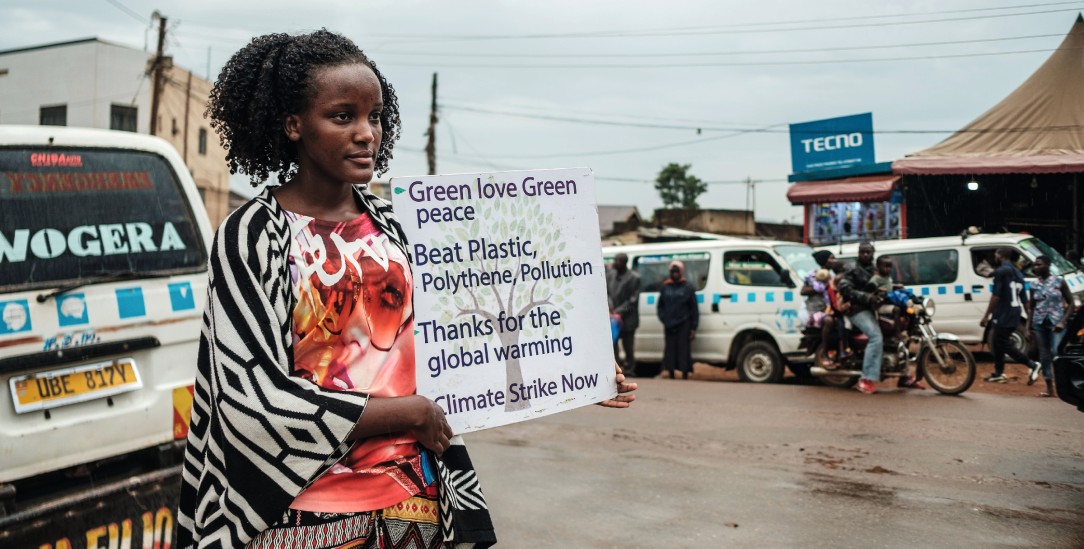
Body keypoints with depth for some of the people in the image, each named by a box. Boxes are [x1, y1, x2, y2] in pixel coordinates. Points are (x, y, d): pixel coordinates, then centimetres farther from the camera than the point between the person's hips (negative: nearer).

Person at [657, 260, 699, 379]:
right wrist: (664, 319, -1)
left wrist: (693, 328, -4)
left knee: (684, 351, -3)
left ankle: (685, 374, 4)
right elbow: (660, 306, 17)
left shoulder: (688, 288, 4)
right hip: (669, 326, 3)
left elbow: (694, 309, 1)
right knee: (669, 351, 4)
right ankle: (670, 374, 12)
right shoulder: (665, 287, 13)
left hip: (684, 326, -3)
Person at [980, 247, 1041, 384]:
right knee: (999, 344, 16)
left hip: (1003, 316, -9)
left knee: (1005, 345, -6)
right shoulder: (1018, 273, 17)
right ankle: (998, 373, 20)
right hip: (1014, 316, 9)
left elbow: (995, 296, -17)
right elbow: (1025, 299, 18)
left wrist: (986, 316, -15)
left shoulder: (1001, 271, -11)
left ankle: (1032, 365, -14)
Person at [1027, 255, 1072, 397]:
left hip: (1056, 322, -4)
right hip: (1039, 323, 4)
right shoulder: (1034, 285, 7)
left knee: (1056, 352, -21)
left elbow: (1070, 302, -2)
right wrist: (1029, 327, 8)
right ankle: (1049, 388, 12)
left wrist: (1063, 321, -12)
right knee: (1044, 355, 5)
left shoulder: (1059, 282, -3)